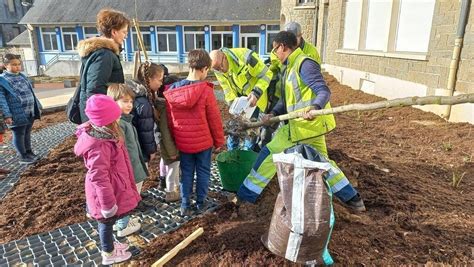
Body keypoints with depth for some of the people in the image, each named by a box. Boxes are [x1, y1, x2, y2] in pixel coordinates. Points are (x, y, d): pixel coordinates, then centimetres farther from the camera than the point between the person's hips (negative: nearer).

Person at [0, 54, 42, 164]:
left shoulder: (22, 76, 11)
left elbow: (31, 92, 17)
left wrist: (38, 106, 16)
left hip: (30, 112, 6)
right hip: (17, 114, -6)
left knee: (27, 133, 19)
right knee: (19, 134, 7)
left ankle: (29, 152, 32)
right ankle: (23, 156, 18)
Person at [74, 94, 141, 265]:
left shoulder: (103, 134, -2)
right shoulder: (100, 146, -34)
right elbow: (99, 177, -31)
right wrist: (108, 203, -24)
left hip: (111, 188, 9)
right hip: (106, 191, -9)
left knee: (107, 221, 27)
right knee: (107, 221, 13)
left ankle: (109, 245, 49)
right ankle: (108, 255, 35)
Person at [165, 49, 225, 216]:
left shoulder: (172, 90, -5)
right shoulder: (206, 91, -17)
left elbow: (169, 119, 3)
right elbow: (214, 120, -11)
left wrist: (175, 137, 15)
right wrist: (219, 141, 2)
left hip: (182, 142, 4)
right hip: (203, 141, -3)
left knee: (186, 173, 16)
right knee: (203, 172, 14)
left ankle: (185, 206, 22)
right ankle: (201, 203, 26)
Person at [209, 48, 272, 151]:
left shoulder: (246, 57, -33)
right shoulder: (218, 69, -15)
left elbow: (266, 74, -24)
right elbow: (227, 90, -4)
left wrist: (256, 93, -35)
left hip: (255, 96, -4)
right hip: (238, 97, 5)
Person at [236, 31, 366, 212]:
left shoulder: (304, 64, -14)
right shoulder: (289, 68, 17)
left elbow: (324, 91, -21)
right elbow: (286, 98, 16)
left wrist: (315, 107, -41)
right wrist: (273, 113, -1)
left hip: (306, 123, -10)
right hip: (312, 124, 10)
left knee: (270, 153, -1)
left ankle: (247, 194, 11)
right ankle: (352, 199, 28)